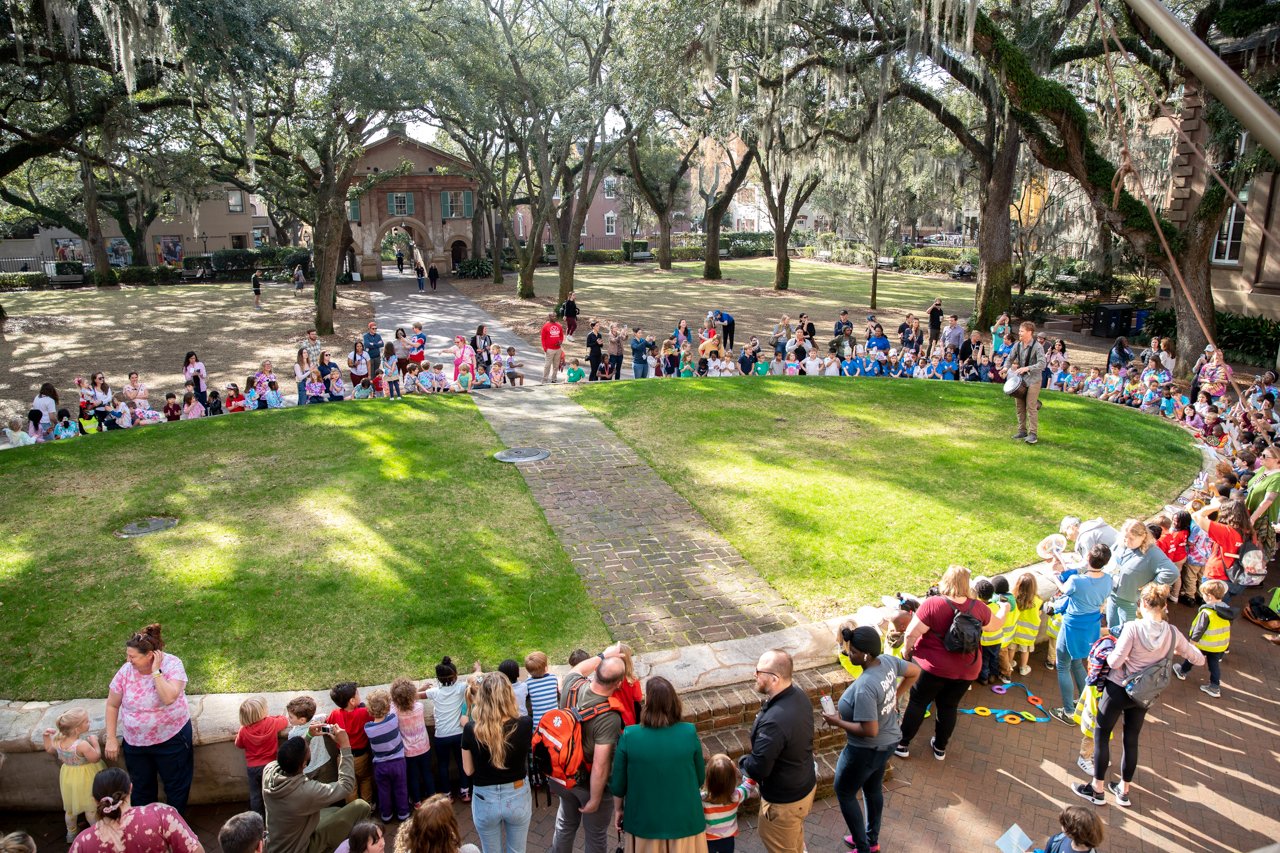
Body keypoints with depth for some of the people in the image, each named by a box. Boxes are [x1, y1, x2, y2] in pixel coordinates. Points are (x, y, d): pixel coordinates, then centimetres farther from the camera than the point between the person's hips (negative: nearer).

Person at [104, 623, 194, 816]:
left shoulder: (172, 664, -20)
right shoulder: (126, 670, -12)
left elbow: (168, 698, -34)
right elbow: (112, 705, 1)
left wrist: (156, 671, -32)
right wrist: (111, 738, -1)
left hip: (171, 737, -3)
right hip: (135, 742, 3)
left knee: (176, 786, 12)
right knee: (141, 788, 20)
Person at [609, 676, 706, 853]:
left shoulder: (629, 736, -19)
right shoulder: (689, 733, -18)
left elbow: (618, 784, -7)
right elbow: (700, 778, -3)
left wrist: (620, 809, 11)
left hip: (645, 821, 0)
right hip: (683, 820, 0)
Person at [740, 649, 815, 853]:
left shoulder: (774, 721, -40)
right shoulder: (799, 696, -11)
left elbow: (757, 769, -29)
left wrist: (742, 762, -10)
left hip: (784, 801, -8)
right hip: (807, 787, 8)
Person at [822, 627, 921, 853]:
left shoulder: (864, 687, -37)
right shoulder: (888, 661, -13)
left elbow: (870, 731, -34)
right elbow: (915, 671, 5)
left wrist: (837, 722, -21)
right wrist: (895, 698, 9)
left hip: (867, 749, -8)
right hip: (888, 741, 8)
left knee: (844, 793, 16)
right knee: (873, 789, 28)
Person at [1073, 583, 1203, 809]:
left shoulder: (1133, 627, -26)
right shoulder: (1173, 633, -11)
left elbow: (1115, 662, -24)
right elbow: (1199, 659, 3)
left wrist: (1110, 652, -3)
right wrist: (1178, 649, 19)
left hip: (1118, 689, -5)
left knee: (1101, 735, 12)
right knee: (1132, 739, 20)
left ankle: (1097, 790, 20)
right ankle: (1124, 791, 33)